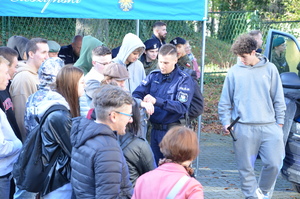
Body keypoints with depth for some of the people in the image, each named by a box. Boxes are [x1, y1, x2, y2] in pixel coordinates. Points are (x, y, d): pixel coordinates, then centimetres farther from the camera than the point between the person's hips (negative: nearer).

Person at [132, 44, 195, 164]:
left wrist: (156, 101, -28)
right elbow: (137, 94, 1)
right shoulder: (154, 76, 8)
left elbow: (182, 106, -18)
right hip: (155, 130, 5)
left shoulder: (184, 80, -7)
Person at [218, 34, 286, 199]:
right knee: (246, 167, 3)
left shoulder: (269, 69, 5)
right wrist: (226, 122, 0)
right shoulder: (234, 71, 4)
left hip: (269, 126, 0)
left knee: (274, 164, -3)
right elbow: (225, 101, 8)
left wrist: (280, 122, 5)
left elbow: (278, 98, 9)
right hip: (243, 128, 0)